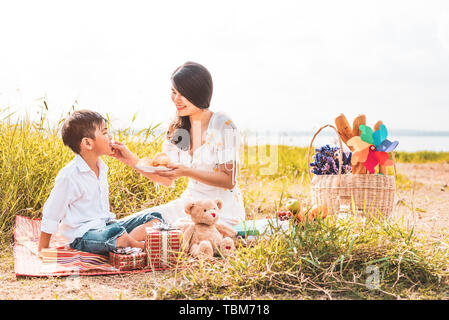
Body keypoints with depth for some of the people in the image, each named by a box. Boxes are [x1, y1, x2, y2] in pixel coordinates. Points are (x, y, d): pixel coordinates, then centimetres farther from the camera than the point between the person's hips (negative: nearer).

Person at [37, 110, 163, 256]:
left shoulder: (101, 168, 10)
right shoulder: (68, 176, -14)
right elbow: (50, 217, -7)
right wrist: (42, 252, -3)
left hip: (106, 225, 9)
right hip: (82, 235, -9)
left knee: (155, 218, -4)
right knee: (115, 234, -40)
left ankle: (124, 243, -24)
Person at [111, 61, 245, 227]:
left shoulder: (223, 126, -12)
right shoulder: (177, 129, 7)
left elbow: (229, 180, -14)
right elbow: (167, 179, 6)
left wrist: (186, 172, -25)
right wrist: (131, 159, -6)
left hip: (222, 209, -6)